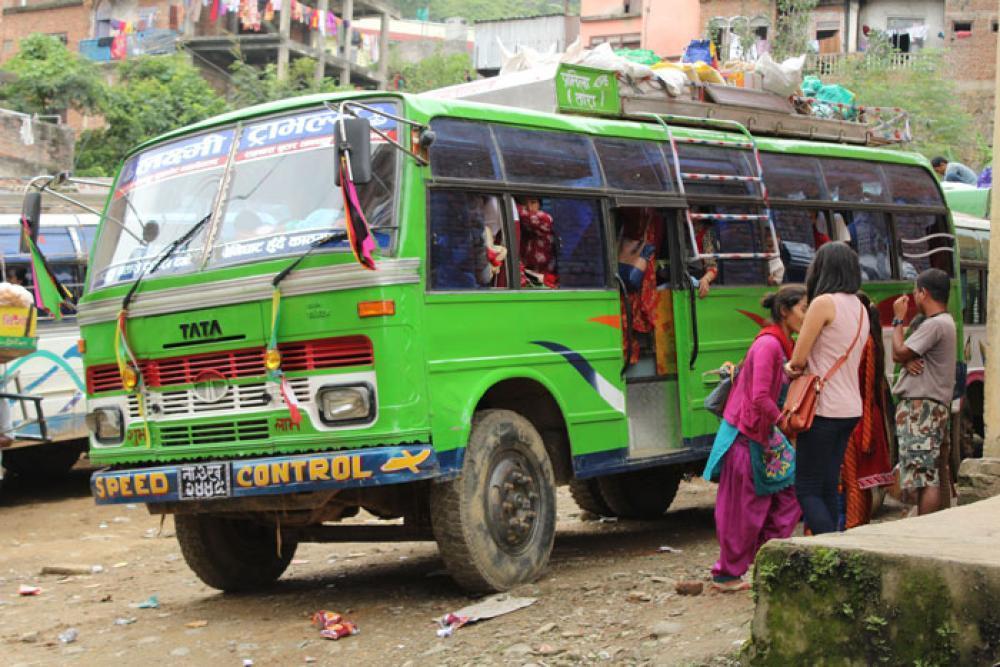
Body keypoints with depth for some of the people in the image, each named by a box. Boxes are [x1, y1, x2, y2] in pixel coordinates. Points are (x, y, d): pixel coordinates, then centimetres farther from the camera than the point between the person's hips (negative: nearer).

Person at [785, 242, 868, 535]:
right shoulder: (860, 308, 13)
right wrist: (798, 367, 3)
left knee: (807, 489, -3)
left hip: (825, 409, -8)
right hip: (850, 409, 8)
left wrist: (793, 366, 10)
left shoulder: (824, 302, -13)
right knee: (828, 488, 13)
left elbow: (797, 359, -12)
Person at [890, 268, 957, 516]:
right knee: (925, 476, 12)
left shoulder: (935, 324, -14)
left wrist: (898, 319, -2)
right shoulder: (943, 322, 20)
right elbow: (904, 356, 17)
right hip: (928, 408, 11)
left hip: (921, 409, -11)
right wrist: (908, 361, -7)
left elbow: (898, 354, -13)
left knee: (925, 477, -13)